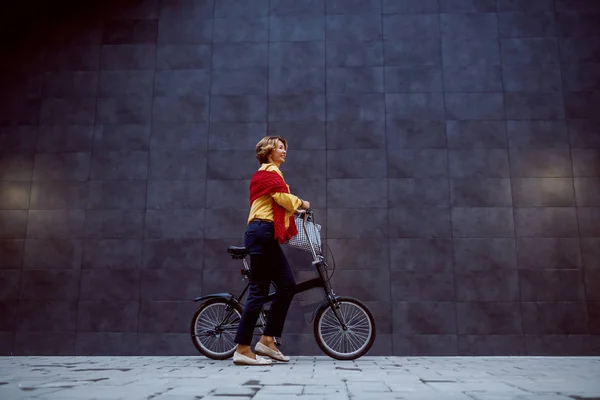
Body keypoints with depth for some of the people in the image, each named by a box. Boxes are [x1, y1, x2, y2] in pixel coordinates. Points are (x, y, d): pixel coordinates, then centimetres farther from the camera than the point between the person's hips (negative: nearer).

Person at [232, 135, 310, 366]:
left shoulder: (269, 172, 27)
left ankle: (267, 340, 11)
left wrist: (295, 208, 9)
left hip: (266, 236, 10)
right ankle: (242, 350, -4)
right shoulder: (269, 171, -5)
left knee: (287, 286, 8)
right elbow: (283, 197, -16)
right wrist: (301, 203, 1)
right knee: (259, 291, -9)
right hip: (262, 233, -10)